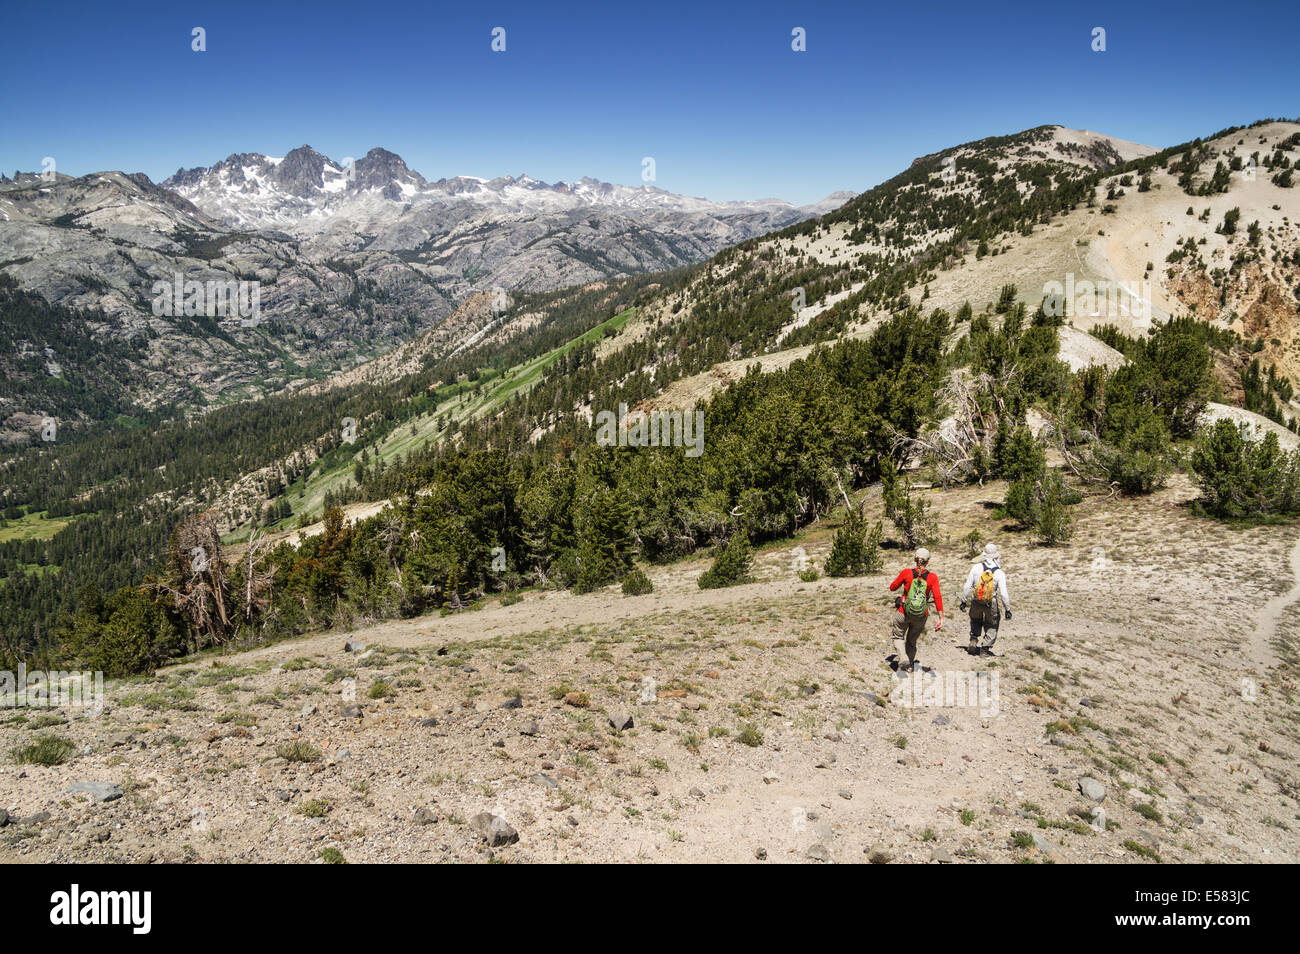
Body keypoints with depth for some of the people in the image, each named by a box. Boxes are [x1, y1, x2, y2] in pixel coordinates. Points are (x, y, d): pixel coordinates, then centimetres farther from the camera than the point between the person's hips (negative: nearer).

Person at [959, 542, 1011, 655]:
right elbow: (1003, 593, -15)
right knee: (992, 625, 21)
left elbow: (967, 586, -7)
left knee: (976, 621, 29)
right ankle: (985, 647, 14)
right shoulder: (1000, 573, -15)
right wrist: (1008, 609, -4)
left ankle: (973, 640, 13)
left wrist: (963, 600, 5)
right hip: (991, 604, -1)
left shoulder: (976, 567, -11)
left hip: (976, 602, 1)